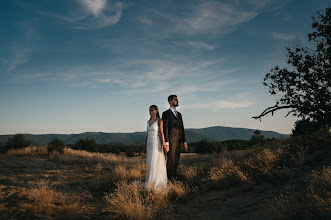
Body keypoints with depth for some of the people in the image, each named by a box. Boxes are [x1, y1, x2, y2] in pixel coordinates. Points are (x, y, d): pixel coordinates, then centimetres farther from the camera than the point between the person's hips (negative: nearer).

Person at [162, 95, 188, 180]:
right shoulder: (166, 114, -4)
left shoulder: (179, 114, 18)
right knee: (171, 160, -6)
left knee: (176, 160, 9)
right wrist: (166, 143, -15)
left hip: (179, 141, 7)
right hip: (171, 141, -7)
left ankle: (174, 178, 17)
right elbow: (165, 129, -9)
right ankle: (169, 179, 2)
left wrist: (184, 141, 13)